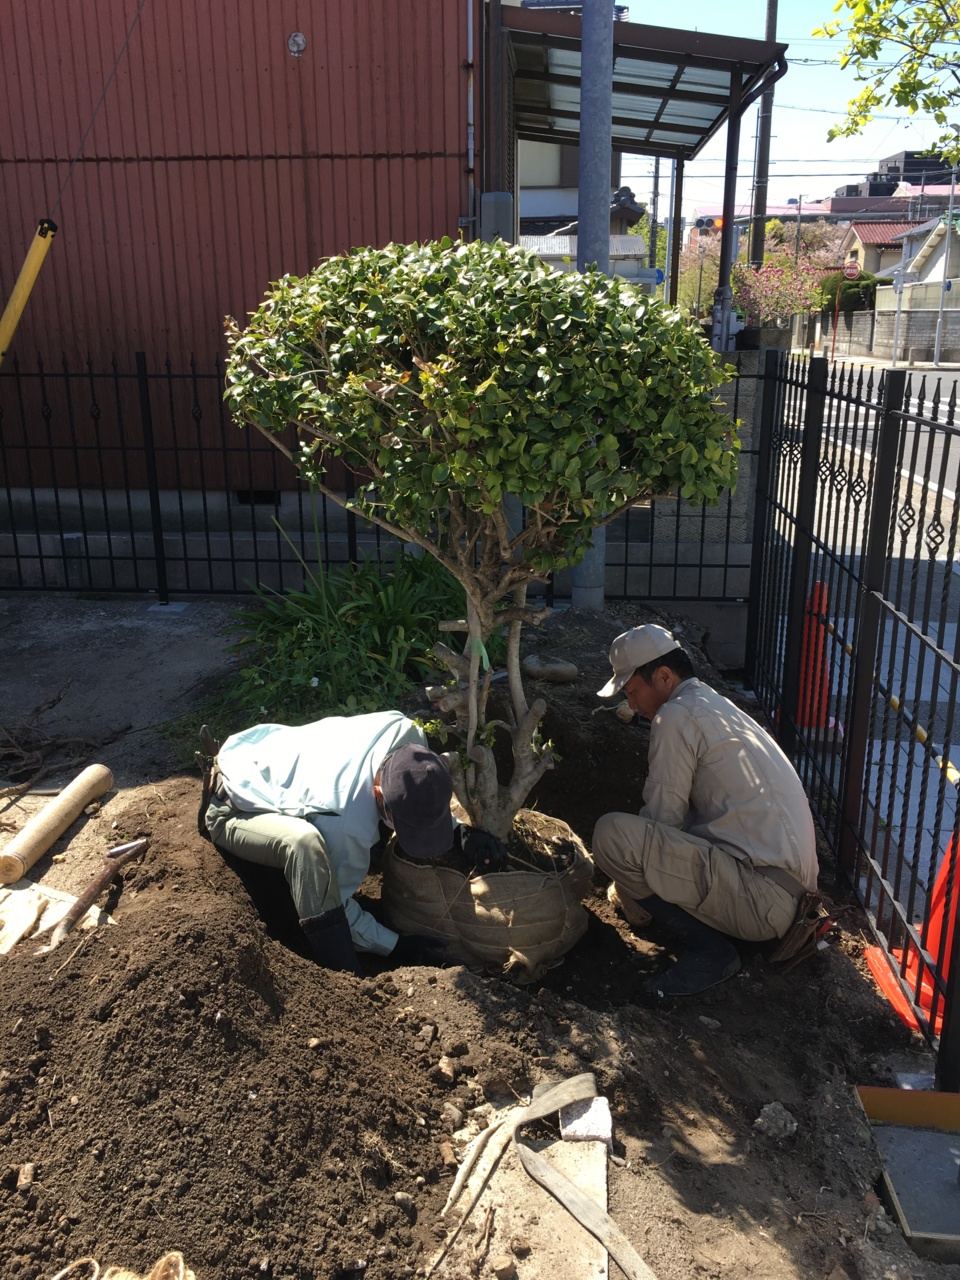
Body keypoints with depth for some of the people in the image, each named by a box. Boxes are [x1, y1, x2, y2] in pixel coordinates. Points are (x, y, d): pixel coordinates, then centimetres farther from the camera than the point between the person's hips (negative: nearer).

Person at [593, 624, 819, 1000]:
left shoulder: (676, 715, -10)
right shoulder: (719, 705, 19)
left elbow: (662, 818, -8)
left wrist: (628, 884, 10)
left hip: (761, 897, -10)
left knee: (611, 834, -20)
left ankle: (709, 950, -8)